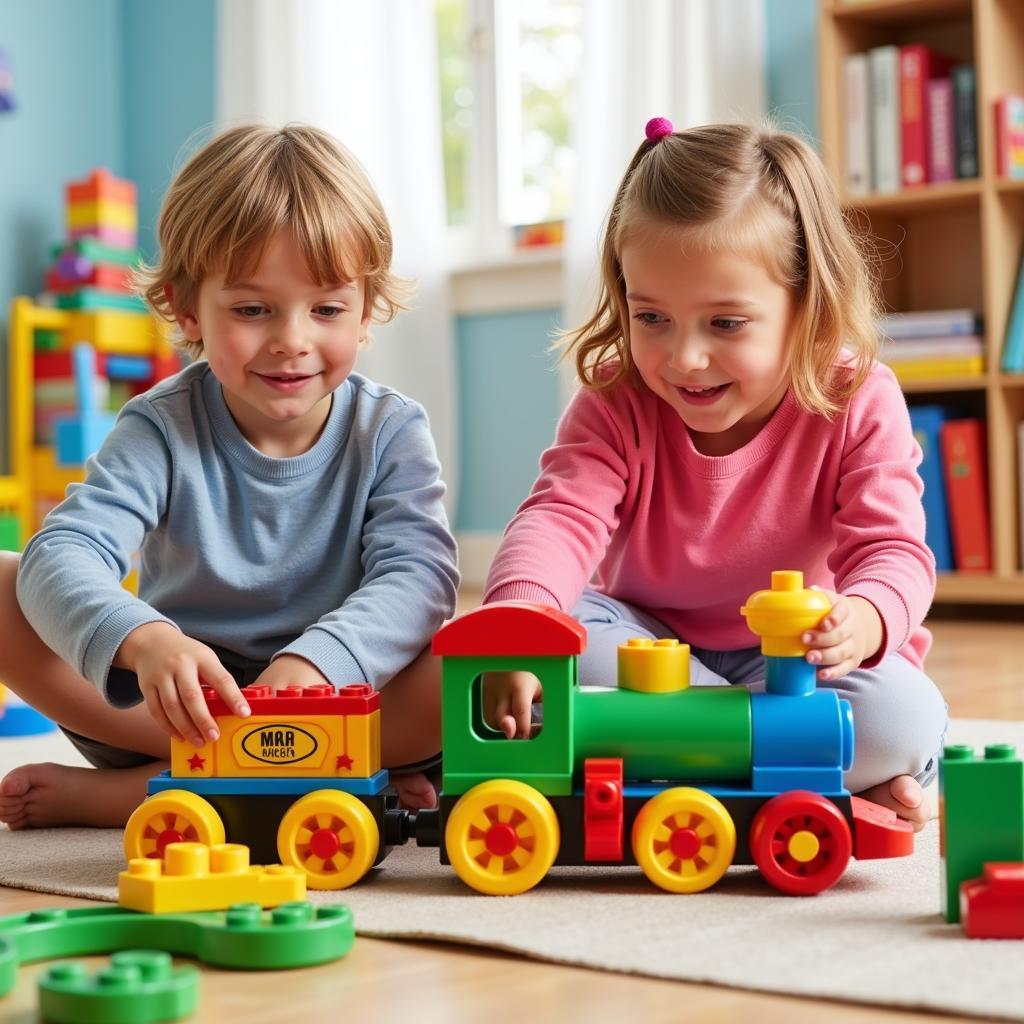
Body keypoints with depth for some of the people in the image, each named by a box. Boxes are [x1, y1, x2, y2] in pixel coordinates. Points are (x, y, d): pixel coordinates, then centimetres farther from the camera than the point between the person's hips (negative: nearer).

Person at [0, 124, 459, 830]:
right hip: (178, 711, 1)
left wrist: (314, 661, -41)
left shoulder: (390, 430, -5)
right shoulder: (164, 428, -8)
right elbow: (61, 553, -23)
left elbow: (418, 573, -21)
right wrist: (144, 640, -45)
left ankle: (108, 795, -25)